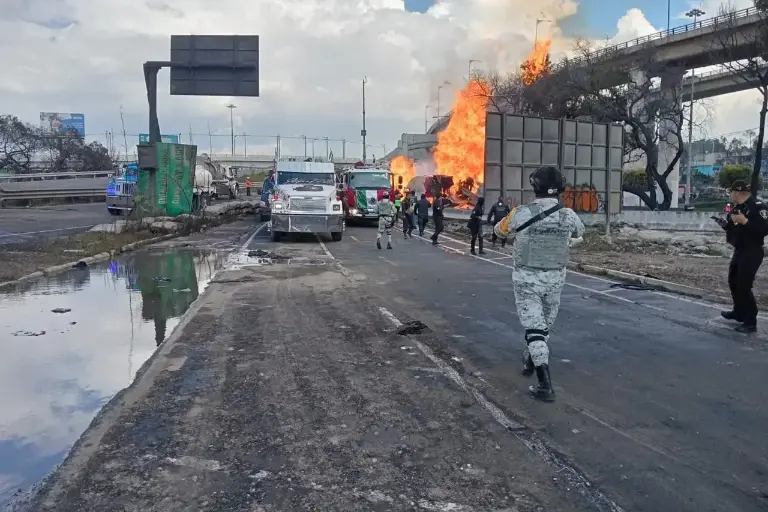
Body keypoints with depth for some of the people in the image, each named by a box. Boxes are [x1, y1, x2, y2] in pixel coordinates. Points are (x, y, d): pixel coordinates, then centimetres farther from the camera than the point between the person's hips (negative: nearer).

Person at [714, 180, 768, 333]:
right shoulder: (737, 207, 10)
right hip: (739, 251, 10)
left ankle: (751, 322, -1)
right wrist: (724, 224, 2)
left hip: (752, 253, -10)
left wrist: (745, 221, -31)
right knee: (733, 282, 19)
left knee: (744, 286, -10)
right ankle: (739, 312, 35)